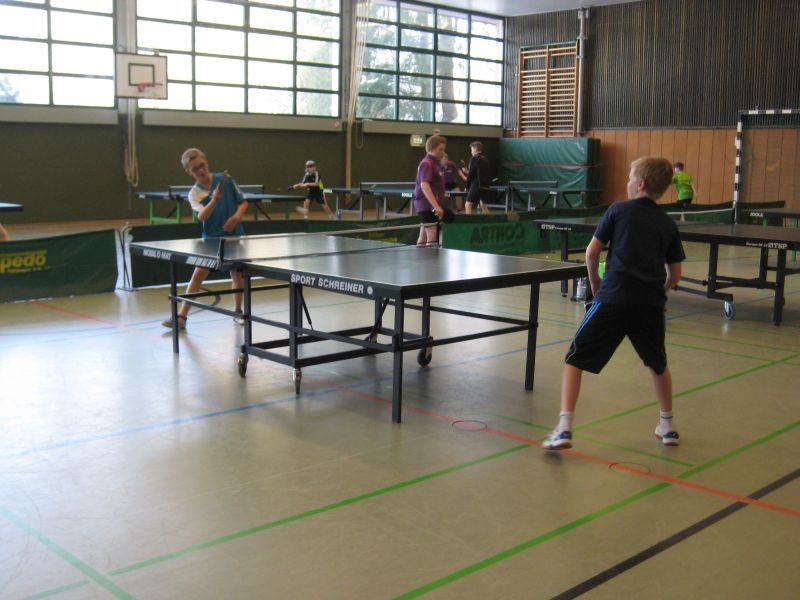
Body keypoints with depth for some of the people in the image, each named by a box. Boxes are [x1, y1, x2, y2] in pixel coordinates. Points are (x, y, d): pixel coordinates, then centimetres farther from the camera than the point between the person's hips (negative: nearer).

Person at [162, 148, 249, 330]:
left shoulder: (225, 179, -5)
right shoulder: (194, 194, -8)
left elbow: (243, 202, 3)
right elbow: (202, 216, -24)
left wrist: (236, 216, -16)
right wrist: (214, 200, -41)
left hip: (234, 235, 1)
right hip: (211, 238, -1)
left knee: (237, 273, 8)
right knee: (199, 273, -9)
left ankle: (237, 312, 28)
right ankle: (181, 316, -7)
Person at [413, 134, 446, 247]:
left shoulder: (436, 163, 14)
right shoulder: (427, 163, -13)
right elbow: (424, 185, -24)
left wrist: (437, 205, 22)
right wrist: (436, 206, -31)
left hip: (431, 204, 9)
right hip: (427, 204, -9)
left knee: (423, 237, 12)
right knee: (432, 237, -14)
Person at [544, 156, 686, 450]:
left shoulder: (618, 210, 5)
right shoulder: (669, 224, 14)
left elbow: (592, 252, 3)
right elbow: (674, 276, 14)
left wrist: (595, 282, 19)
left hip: (612, 298, -4)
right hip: (651, 304, 4)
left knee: (575, 360, 4)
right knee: (658, 364, 28)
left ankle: (564, 429, -7)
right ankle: (667, 426, 36)